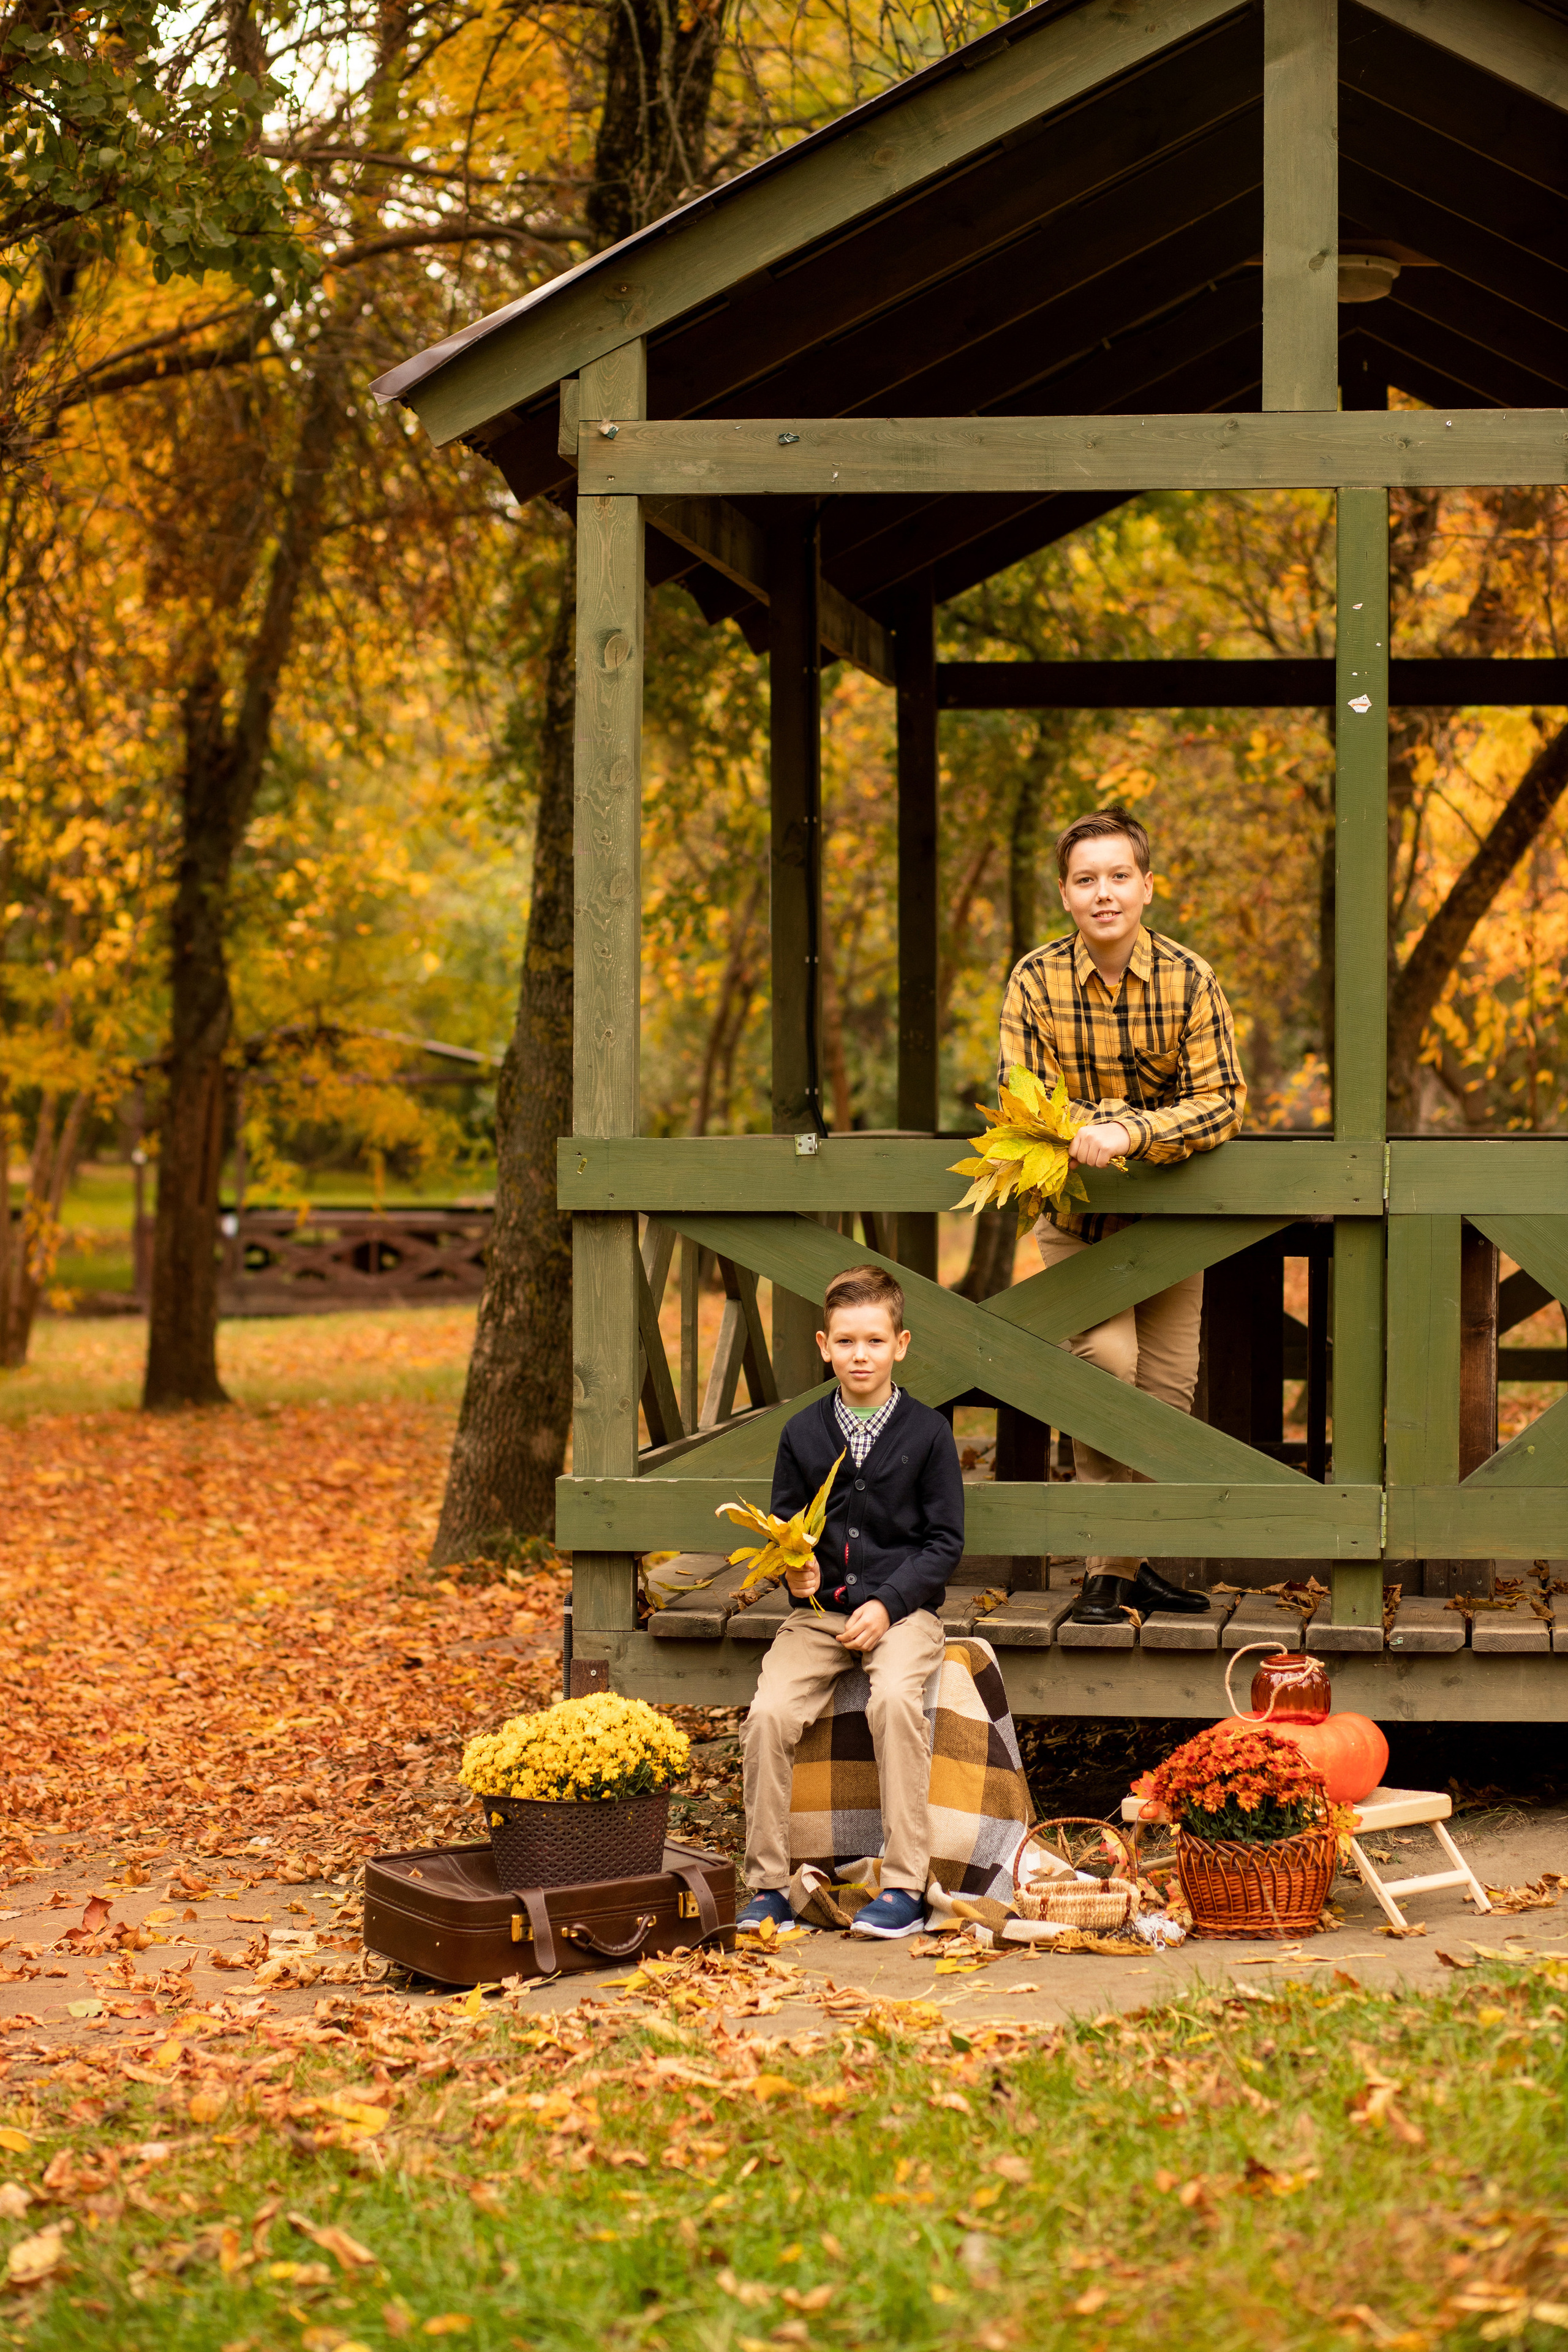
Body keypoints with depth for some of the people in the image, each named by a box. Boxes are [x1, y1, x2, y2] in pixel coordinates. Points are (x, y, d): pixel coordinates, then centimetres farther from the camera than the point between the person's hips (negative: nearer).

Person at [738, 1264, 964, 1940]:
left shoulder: (927, 1433, 1)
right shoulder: (803, 1434, 7)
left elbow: (944, 1541, 1)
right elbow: (783, 1527, 15)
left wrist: (887, 1603, -12)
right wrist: (794, 1572, -8)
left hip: (901, 1609, -3)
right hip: (817, 1610, 3)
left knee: (895, 1700, -32)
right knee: (768, 1714, -22)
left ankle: (904, 1886, -23)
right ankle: (767, 1885, -8)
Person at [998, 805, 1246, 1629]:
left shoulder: (1188, 979, -10)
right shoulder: (1035, 982, -10)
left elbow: (1220, 1102, -13)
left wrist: (1129, 1133, -29)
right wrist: (1087, 1127, -29)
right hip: (1076, 1212, -2)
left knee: (1168, 1386, 4)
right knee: (1106, 1357, -18)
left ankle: (1137, 1561, 19)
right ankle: (1103, 1570, -13)